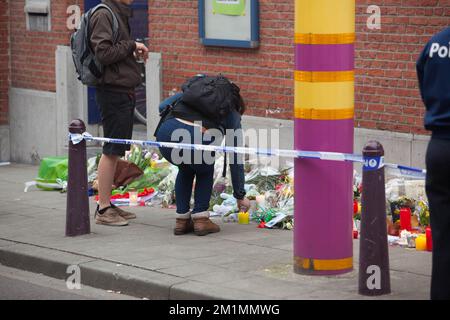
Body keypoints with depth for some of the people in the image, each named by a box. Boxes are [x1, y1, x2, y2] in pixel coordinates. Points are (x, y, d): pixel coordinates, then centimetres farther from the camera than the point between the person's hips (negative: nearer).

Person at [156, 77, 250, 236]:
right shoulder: (232, 114, 27)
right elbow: (236, 159, 29)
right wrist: (240, 196, 36)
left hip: (165, 132, 3)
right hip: (196, 139, -3)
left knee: (185, 170, 35)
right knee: (206, 172, 32)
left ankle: (181, 220, 29)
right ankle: (201, 219, 22)